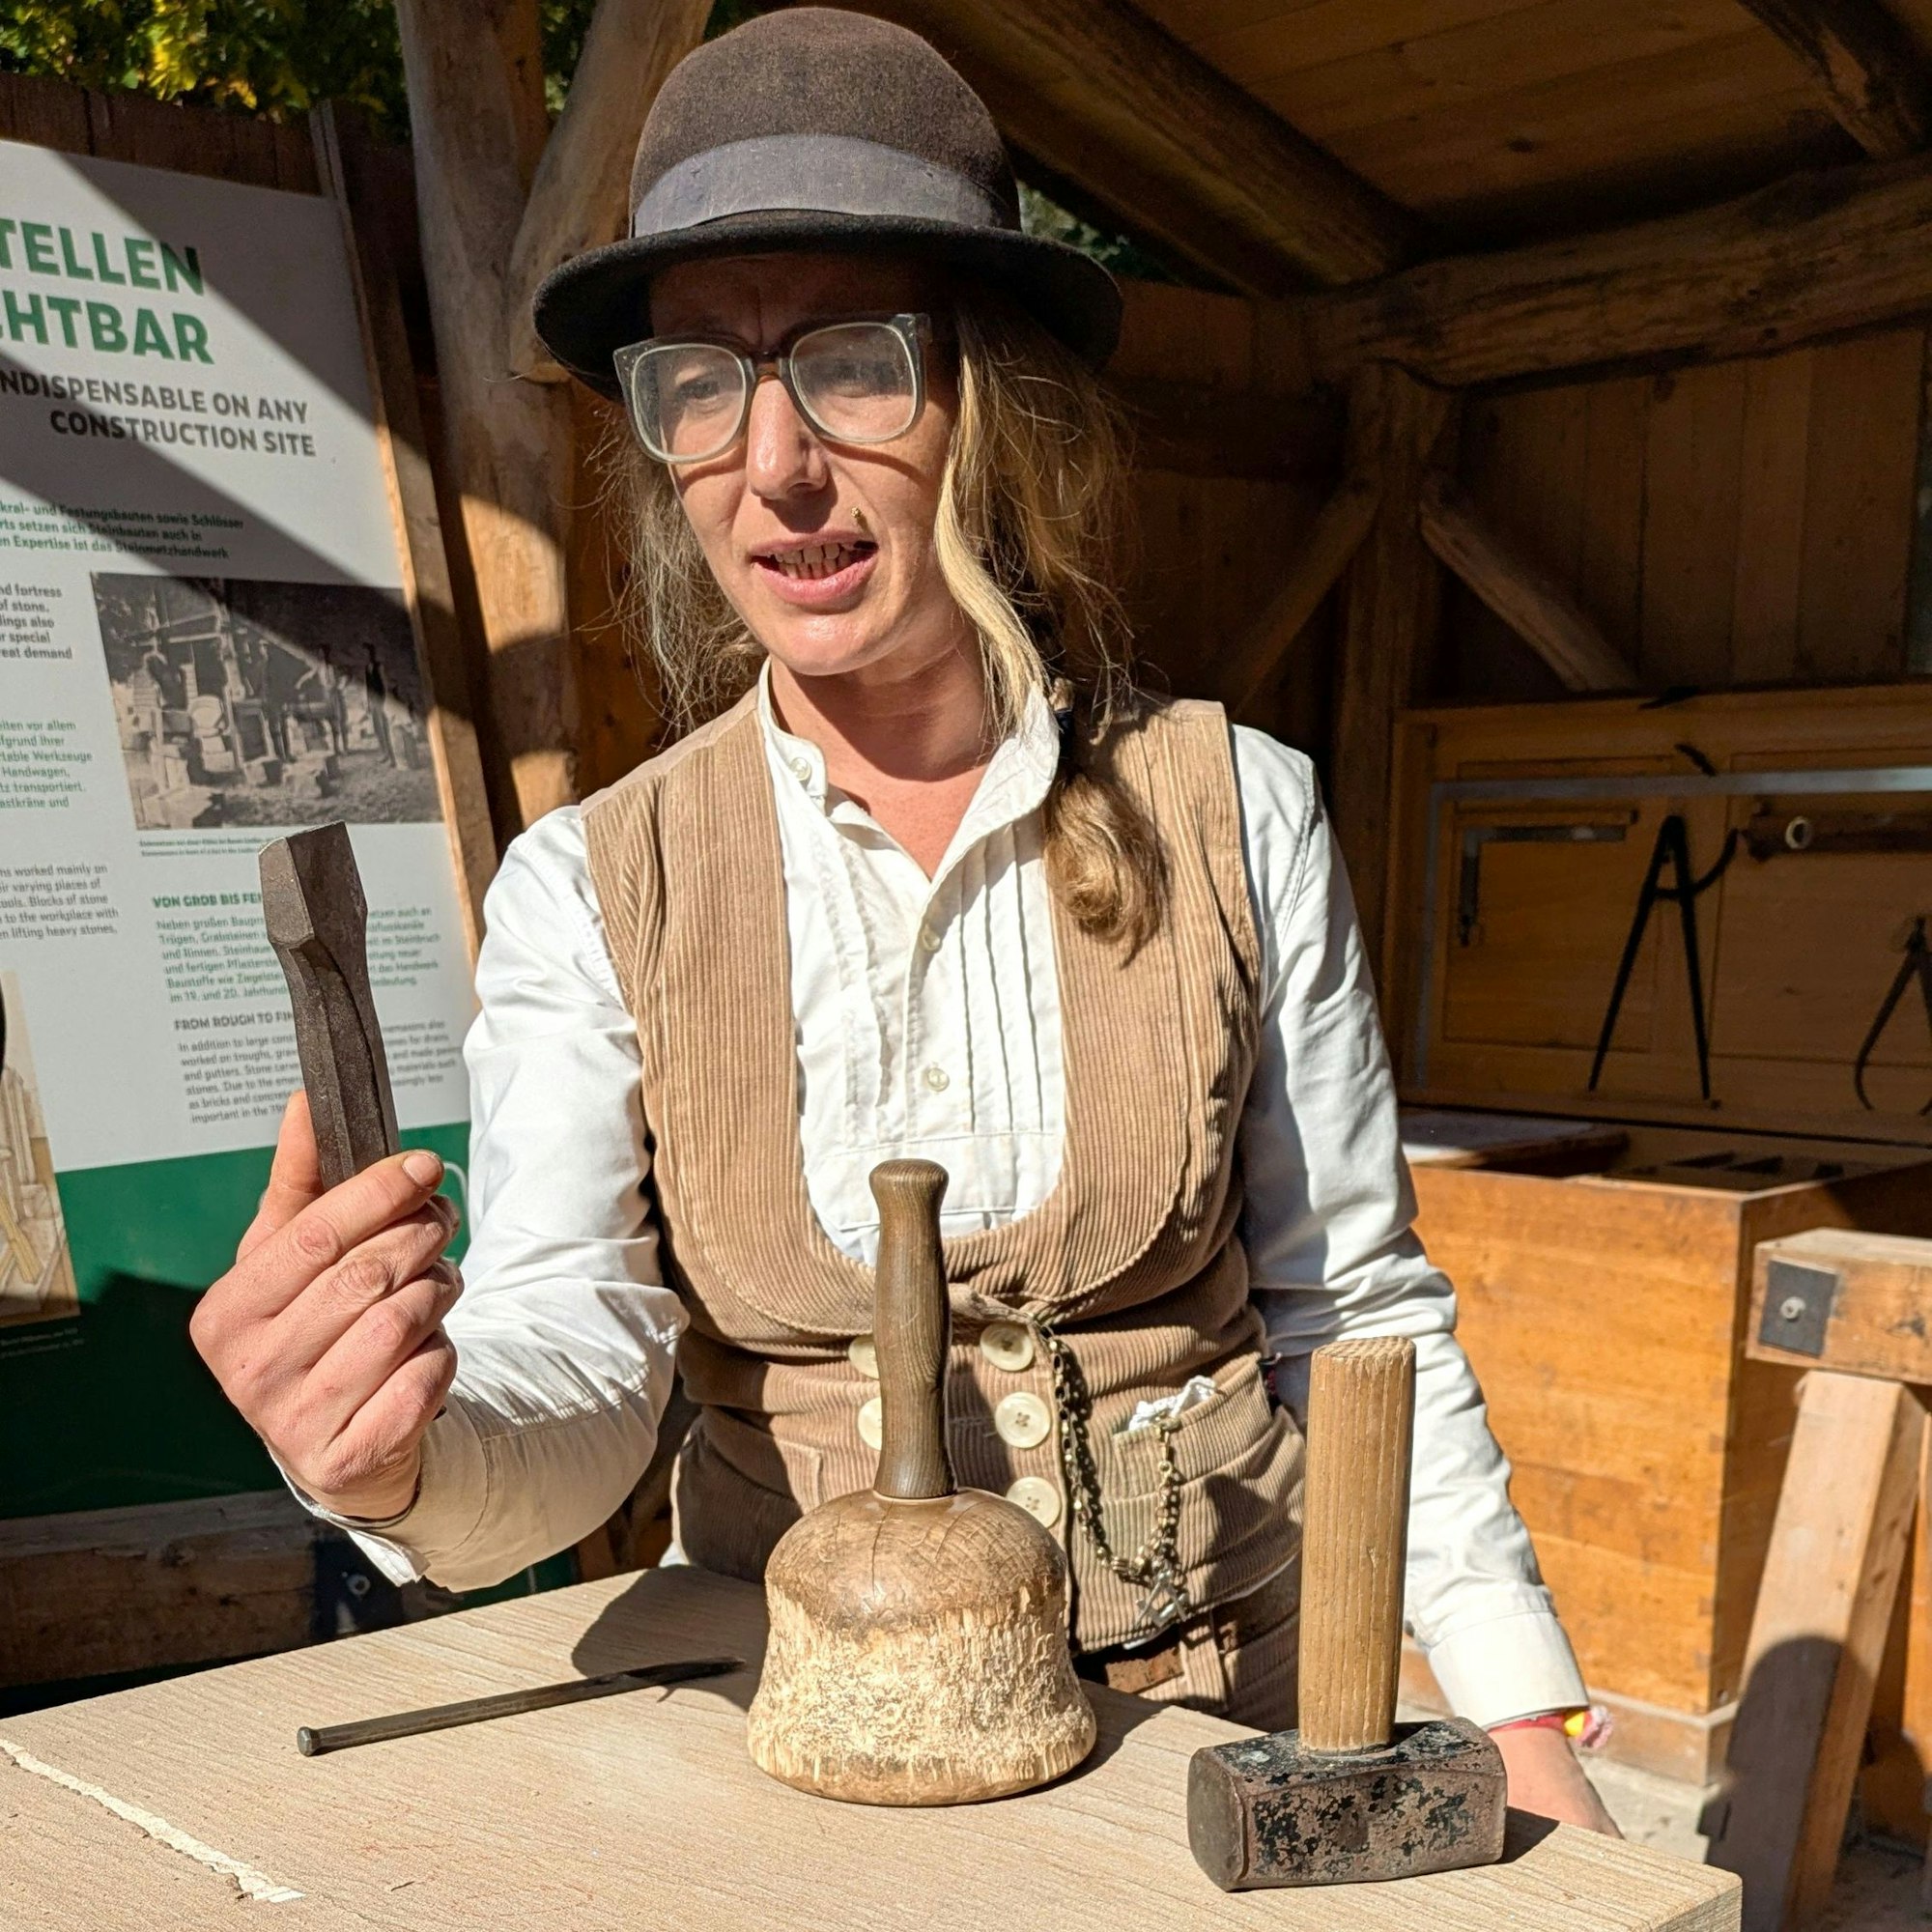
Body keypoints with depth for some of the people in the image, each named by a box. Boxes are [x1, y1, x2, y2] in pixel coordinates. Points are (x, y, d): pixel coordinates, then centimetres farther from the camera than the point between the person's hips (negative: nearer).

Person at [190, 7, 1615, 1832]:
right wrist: (402, 1455, -35)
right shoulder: (588, 892, -5)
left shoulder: (1237, 816, -5)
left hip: (1212, 1702, 0)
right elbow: (573, 1359, -14)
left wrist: (1523, 1726, -2)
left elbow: (1350, 1309, 1)